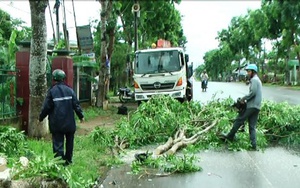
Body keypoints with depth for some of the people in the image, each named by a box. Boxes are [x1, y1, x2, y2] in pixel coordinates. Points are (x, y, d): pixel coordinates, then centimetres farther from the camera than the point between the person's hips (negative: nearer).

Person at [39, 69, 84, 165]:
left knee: (58, 143, -1)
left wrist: (40, 118, 8)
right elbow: (76, 105, 0)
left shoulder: (51, 91, -7)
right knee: (69, 142, 18)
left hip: (56, 123, -2)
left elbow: (46, 107, -6)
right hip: (69, 122, 3)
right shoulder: (69, 90, -1)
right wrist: (81, 116, 11)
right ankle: (68, 160, 28)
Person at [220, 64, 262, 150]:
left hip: (251, 106, -9)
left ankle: (230, 136, 7)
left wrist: (244, 98, -11)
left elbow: (253, 92, -20)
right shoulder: (258, 80, 23)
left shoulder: (254, 80, -8)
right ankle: (253, 145, 4)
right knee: (252, 126, 7)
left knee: (239, 120, -1)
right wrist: (246, 99, 11)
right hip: (257, 107, 10)